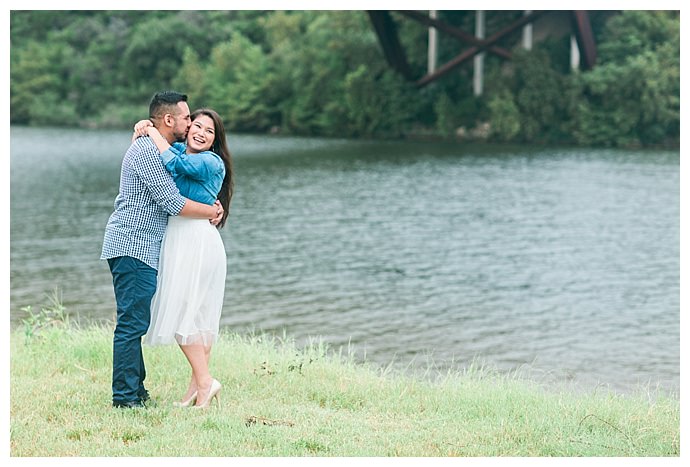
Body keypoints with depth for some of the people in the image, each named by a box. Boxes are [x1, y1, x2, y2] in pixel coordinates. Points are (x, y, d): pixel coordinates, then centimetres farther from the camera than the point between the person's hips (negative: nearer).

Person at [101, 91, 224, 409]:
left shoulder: (156, 150, 19)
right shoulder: (147, 151, -14)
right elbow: (173, 203, -17)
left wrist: (212, 204, 8)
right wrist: (212, 212, -4)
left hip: (139, 249, 11)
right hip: (133, 247, -11)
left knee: (134, 323, 13)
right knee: (133, 323, -9)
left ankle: (134, 391, 19)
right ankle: (125, 397, -7)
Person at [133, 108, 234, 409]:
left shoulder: (211, 162, -10)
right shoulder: (179, 149, 14)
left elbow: (175, 164, -26)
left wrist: (152, 132, -13)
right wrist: (141, 131, 4)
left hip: (196, 240, -9)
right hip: (179, 238, 9)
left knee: (181, 312, -9)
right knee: (198, 315, 9)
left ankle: (204, 381, -4)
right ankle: (199, 384, 13)